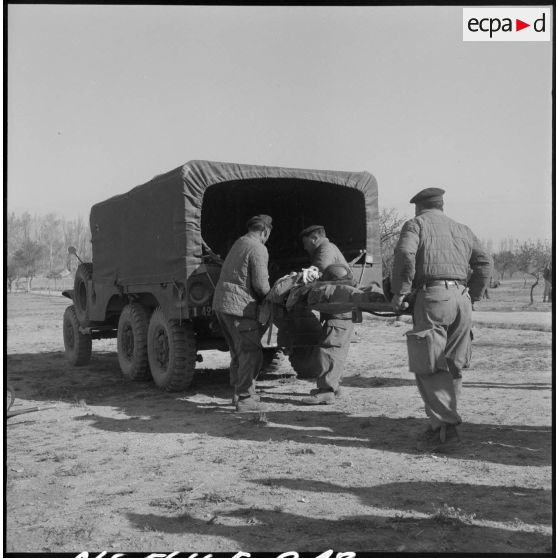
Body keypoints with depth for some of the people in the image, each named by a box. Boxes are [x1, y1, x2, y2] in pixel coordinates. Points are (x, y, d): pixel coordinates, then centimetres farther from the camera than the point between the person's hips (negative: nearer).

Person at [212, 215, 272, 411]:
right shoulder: (258, 249, -10)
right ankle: (244, 398, -6)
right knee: (251, 353, -5)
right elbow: (260, 283, -16)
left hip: (221, 303, 10)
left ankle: (240, 392, 25)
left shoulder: (238, 244, 19)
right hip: (240, 306, -10)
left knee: (239, 351, 18)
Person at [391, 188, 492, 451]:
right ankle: (443, 423, 16)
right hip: (461, 299, 6)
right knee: (451, 367, 12)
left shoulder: (415, 224, 8)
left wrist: (399, 292, -6)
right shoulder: (461, 230, 25)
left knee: (428, 368, -5)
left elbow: (404, 254, -11)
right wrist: (473, 296, 23)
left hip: (432, 299, -6)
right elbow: (484, 262, 20)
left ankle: (445, 429, -11)